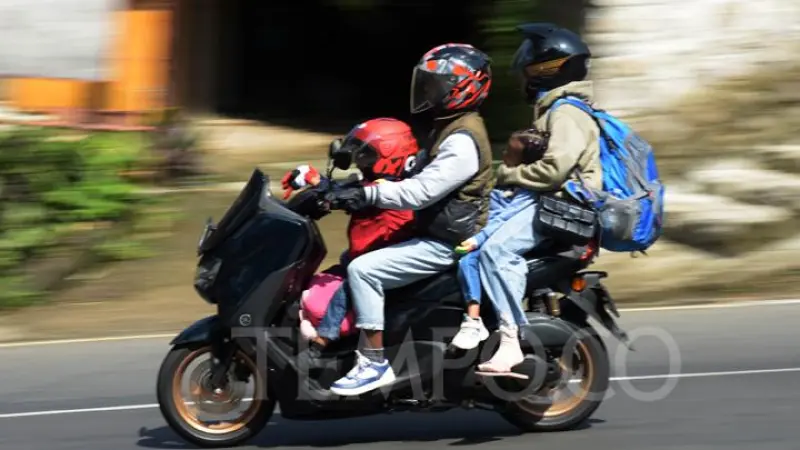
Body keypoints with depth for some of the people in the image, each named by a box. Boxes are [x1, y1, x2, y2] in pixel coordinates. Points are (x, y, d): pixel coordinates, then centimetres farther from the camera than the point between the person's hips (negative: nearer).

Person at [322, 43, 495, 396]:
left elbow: (421, 191, -29)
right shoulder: (448, 130, 15)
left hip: (446, 244, -11)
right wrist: (360, 181, 11)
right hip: (435, 233, 11)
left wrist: (366, 195, -29)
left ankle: (374, 362, -19)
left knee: (362, 270, -22)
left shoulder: (462, 142, -20)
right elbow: (417, 172, 22)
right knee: (352, 258, 16)